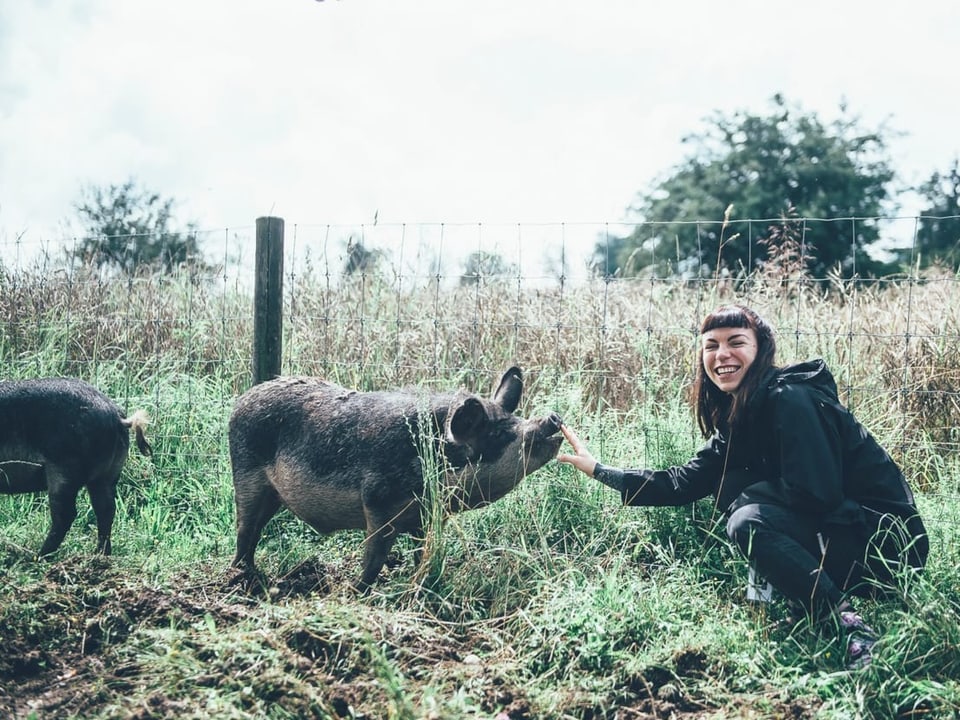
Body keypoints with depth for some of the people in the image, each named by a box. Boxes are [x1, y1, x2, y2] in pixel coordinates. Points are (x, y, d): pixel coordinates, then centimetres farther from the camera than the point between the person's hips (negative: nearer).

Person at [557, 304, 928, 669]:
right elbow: (684, 482, 10)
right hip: (833, 526, 9)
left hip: (885, 537, -9)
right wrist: (598, 469, 9)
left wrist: (743, 494, -9)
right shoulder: (738, 417, 9)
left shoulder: (790, 398, -18)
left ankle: (850, 625, -24)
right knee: (732, 491, 0)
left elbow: (815, 492, -25)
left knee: (748, 520, -24)